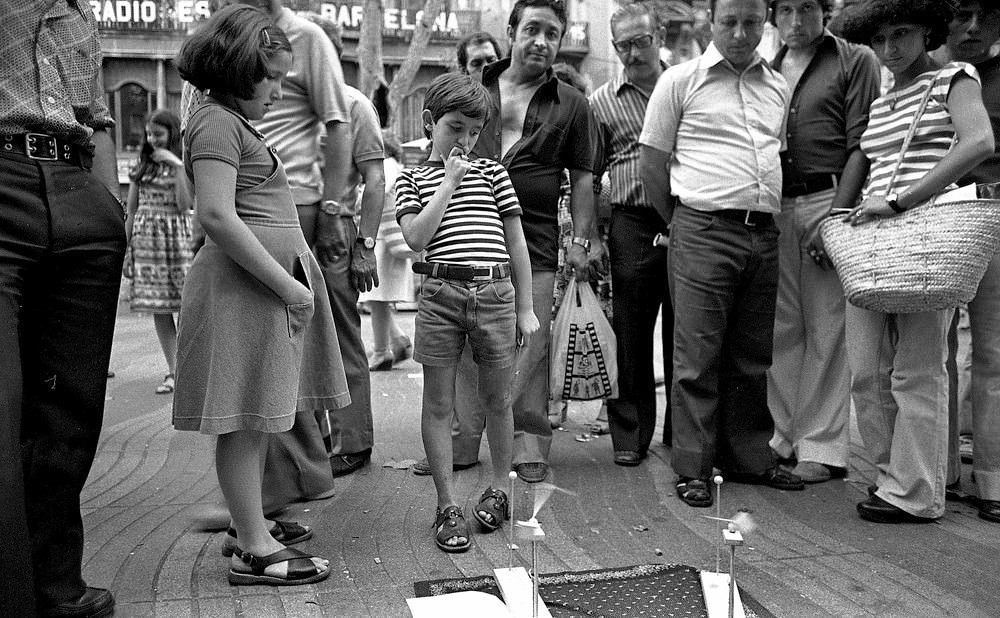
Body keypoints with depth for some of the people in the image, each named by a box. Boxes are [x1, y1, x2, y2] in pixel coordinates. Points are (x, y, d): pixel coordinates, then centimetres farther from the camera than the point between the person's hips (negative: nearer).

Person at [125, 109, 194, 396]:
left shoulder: (185, 164, 2)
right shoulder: (140, 166, 12)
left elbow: (184, 205, -11)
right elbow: (131, 210, 14)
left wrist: (177, 166, -14)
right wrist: (125, 246, 9)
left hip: (177, 237, -3)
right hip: (146, 238, 4)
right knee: (158, 309, 2)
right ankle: (173, 371, 8)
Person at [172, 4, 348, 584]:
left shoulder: (238, 123, 22)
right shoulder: (217, 123, -10)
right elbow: (217, 216, -21)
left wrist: (293, 278, 19)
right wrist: (286, 284, -18)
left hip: (273, 278, 10)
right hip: (245, 283, -10)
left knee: (258, 417, 13)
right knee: (246, 417, -6)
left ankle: (252, 521, 23)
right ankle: (254, 551, 0)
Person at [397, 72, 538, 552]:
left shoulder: (491, 172, 11)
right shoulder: (412, 179, 10)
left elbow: (516, 243, 12)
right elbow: (416, 237, -8)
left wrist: (525, 309, 8)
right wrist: (450, 182, -5)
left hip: (495, 291, 1)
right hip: (440, 293, -1)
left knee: (496, 398, 11)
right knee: (438, 403, 3)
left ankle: (499, 488, 31)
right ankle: (447, 505, 14)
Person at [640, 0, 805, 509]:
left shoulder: (778, 88, 15)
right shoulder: (681, 80, 2)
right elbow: (651, 163, 2)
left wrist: (768, 214, 12)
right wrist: (679, 223, 4)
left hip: (764, 235, 5)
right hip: (703, 232, -5)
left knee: (754, 356, 10)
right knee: (699, 356, -4)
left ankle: (750, 458, 21)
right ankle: (693, 469, 3)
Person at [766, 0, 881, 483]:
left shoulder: (856, 62, 4)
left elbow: (861, 147, -4)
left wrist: (834, 216, -13)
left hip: (830, 200, -4)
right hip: (775, 207, 4)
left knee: (826, 327, -3)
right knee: (782, 329, 6)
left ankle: (822, 447, 4)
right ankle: (784, 436, 15)